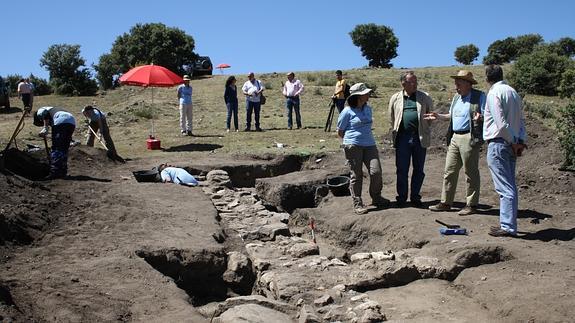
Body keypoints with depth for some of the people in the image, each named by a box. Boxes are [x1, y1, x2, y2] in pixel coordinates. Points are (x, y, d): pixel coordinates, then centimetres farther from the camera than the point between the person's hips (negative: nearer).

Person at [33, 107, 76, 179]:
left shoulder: (39, 111, 24)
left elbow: (45, 113, -5)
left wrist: (45, 128, -12)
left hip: (61, 121, -7)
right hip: (72, 121, 7)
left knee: (56, 149, -2)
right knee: (64, 149, 15)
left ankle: (55, 172, -5)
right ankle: (63, 172, 15)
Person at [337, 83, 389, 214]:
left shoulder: (368, 109, 13)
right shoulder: (347, 112, -7)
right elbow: (339, 131, 0)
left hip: (369, 145, 5)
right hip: (353, 147, -5)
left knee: (376, 171, -3)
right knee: (356, 175, 0)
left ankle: (376, 198, 17)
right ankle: (357, 203, 9)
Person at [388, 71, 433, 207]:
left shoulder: (424, 97, 5)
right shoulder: (395, 98, 5)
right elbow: (391, 118, 14)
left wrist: (426, 132, 7)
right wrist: (395, 132, 10)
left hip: (420, 138, 1)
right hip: (402, 138, 0)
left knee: (419, 170, 8)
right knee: (401, 169, 5)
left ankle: (415, 197, 21)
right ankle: (401, 197, 17)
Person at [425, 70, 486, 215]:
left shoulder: (479, 96, -4)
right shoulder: (456, 97, 18)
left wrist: (480, 116, -30)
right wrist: (438, 116, 19)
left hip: (469, 138, -8)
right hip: (455, 137, 8)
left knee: (471, 172, 0)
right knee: (449, 171, 8)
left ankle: (471, 204, 9)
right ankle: (445, 202, 16)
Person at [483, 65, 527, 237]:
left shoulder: (494, 93, -10)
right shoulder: (513, 92, 15)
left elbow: (501, 123, -17)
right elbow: (521, 120, 12)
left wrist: (514, 142, -8)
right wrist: (522, 141, 6)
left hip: (498, 144, -8)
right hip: (511, 145, 8)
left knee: (505, 188, -8)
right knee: (509, 187, 12)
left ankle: (508, 227, -7)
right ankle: (508, 224, 18)